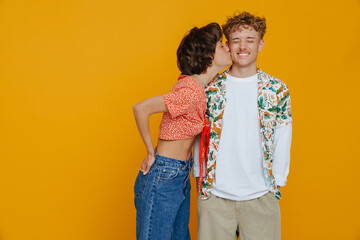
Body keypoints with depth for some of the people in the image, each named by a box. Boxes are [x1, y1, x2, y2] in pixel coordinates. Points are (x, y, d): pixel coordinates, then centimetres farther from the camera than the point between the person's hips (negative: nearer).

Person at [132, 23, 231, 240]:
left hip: (181, 177, 9)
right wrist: (151, 153, -15)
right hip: (163, 177, -9)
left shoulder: (199, 86, 5)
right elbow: (140, 109, -26)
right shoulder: (191, 91, -22)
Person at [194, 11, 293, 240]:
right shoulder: (210, 89, 1)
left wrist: (276, 185, 2)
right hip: (214, 194, 1)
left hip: (260, 196, 0)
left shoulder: (278, 90, 0)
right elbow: (200, 136, 8)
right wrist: (200, 177, 6)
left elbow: (282, 142, 3)